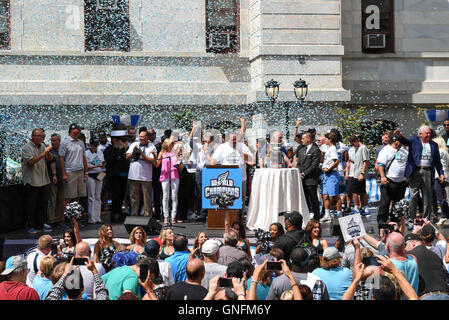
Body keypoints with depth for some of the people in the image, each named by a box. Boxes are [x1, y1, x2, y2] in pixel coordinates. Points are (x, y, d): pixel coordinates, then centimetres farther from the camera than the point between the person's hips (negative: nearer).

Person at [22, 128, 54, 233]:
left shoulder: (43, 146, 11)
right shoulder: (27, 147, -8)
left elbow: (51, 159, 11)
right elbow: (31, 161, -20)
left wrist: (49, 152, -10)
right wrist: (43, 153, -23)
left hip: (44, 181, 6)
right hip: (31, 181, -6)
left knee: (43, 204, 9)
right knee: (31, 205, 1)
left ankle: (41, 224, 20)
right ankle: (31, 226, 9)